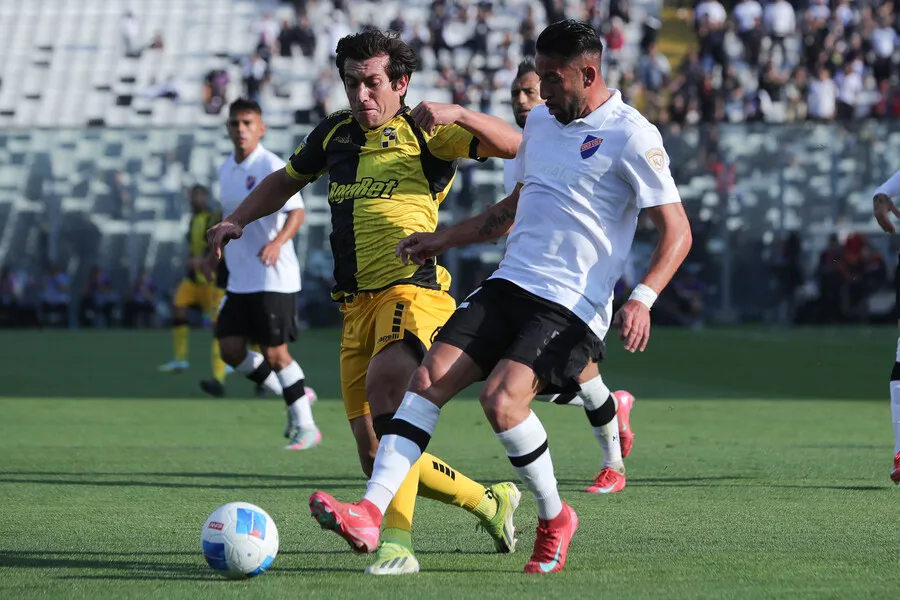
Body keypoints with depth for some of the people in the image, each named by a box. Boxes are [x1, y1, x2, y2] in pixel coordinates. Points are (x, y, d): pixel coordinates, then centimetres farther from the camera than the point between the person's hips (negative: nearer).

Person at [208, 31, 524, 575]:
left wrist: (457, 115, -23)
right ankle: (491, 501, 25)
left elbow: (513, 144, -9)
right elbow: (286, 181, 35)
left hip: (411, 290, -7)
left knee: (386, 390, -35)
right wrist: (235, 221, 22)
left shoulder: (424, 133, 1)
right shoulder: (334, 134, 18)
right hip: (357, 304, 7)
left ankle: (397, 542, -38)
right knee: (377, 459, 3)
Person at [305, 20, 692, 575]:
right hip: (509, 283, 7)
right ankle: (370, 514, -19)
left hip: (571, 306, -7)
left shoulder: (630, 136, -9)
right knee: (429, 378, -11)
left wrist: (643, 299, -25)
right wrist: (444, 239, 25)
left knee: (501, 398, -25)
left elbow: (678, 230, -11)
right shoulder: (541, 121, 16)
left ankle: (554, 519, -1)